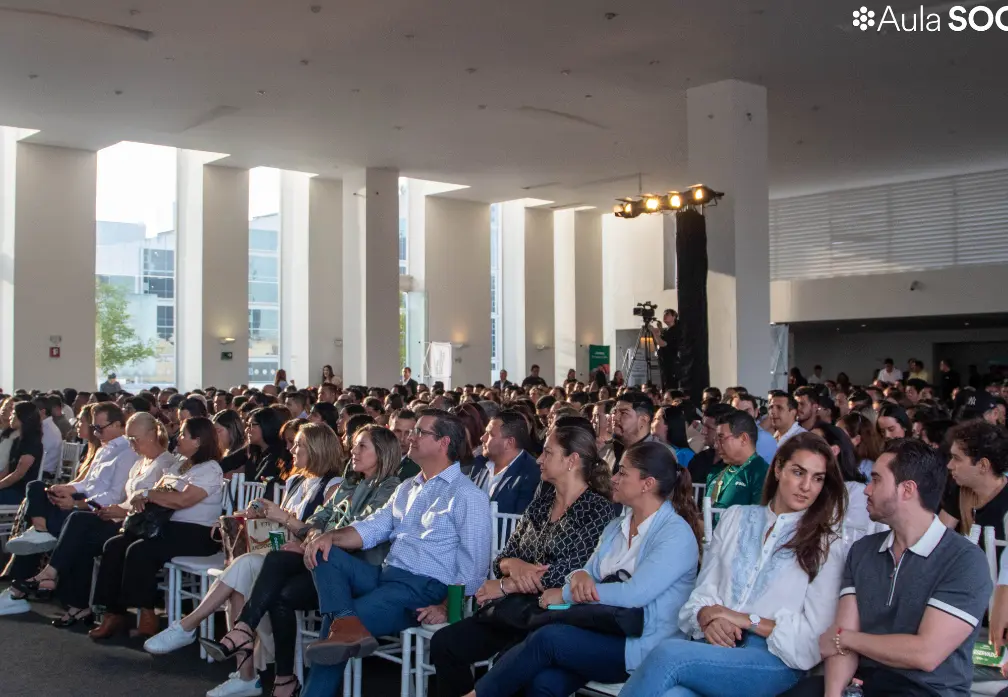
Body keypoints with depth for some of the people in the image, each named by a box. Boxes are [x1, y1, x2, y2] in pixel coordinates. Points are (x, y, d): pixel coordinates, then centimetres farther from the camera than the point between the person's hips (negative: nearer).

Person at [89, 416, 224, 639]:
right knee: (114, 546, -7)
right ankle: (113, 613, -10)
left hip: (195, 535, -9)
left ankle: (145, 615, -18)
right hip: (169, 527, 9)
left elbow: (182, 500, -21)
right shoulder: (180, 465, 21)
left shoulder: (210, 469, -8)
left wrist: (147, 494, -10)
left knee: (139, 551, -28)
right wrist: (142, 498, -6)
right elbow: (157, 490, 18)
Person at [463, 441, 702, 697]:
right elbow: (591, 573, 15)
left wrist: (565, 593, -13)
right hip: (603, 633, 6)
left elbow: (635, 594, -21)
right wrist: (580, 576, -11)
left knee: (547, 638, -26)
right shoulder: (616, 527, 16)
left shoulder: (676, 534, -10)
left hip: (643, 647, -6)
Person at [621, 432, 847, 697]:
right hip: (713, 643, 3)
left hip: (776, 662, -2)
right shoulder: (735, 517, 19)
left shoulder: (826, 545, 7)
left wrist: (748, 620, -8)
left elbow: (816, 634, 0)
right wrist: (708, 616, -8)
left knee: (668, 654, -33)